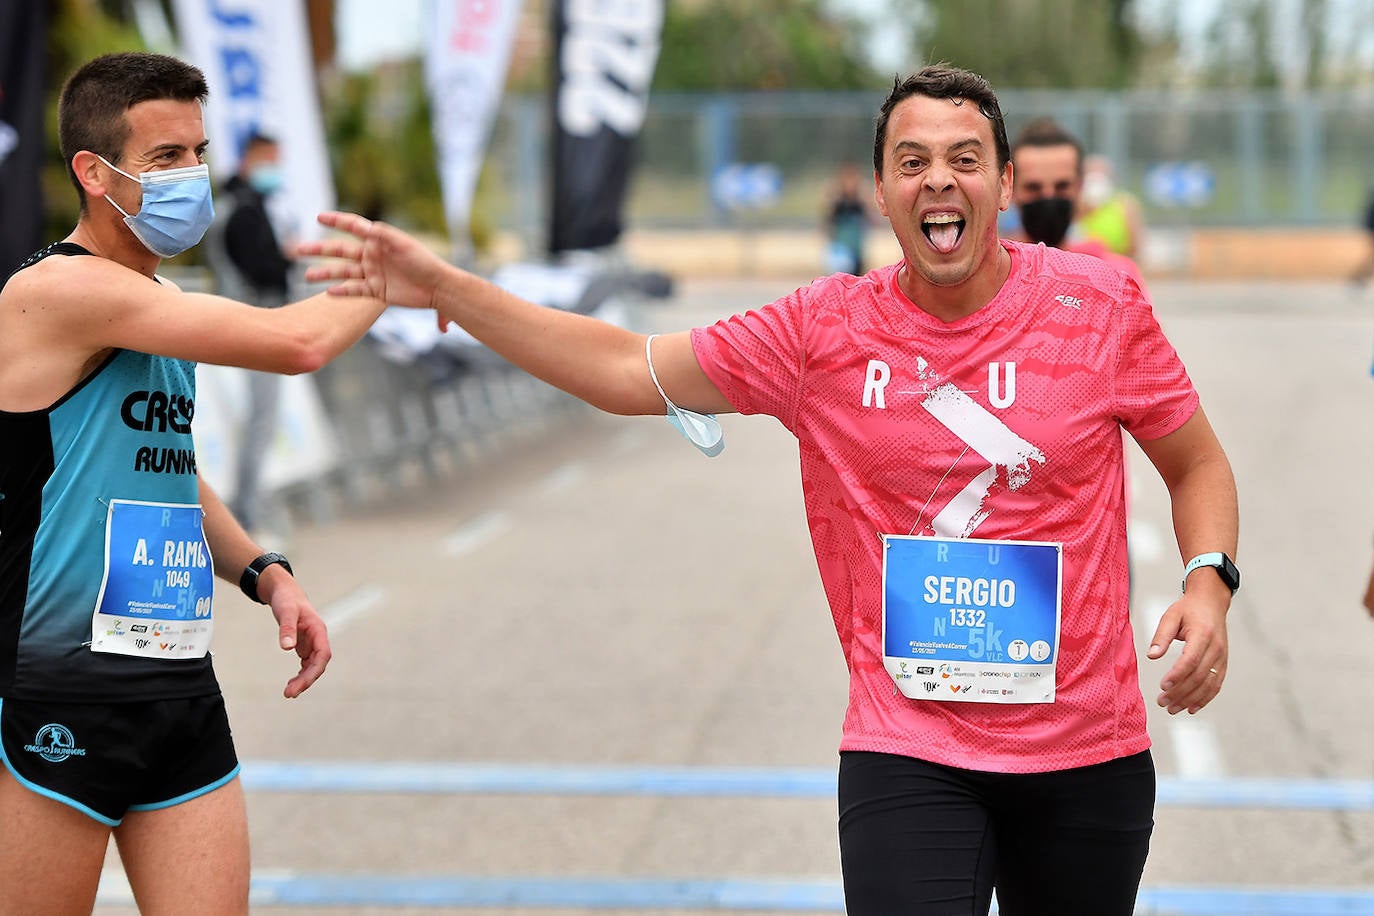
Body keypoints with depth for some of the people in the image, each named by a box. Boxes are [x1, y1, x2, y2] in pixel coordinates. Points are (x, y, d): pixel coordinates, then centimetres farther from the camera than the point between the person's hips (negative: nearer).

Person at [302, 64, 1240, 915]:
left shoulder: (1099, 302, -3)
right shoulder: (824, 330, -2)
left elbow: (1198, 462, 9)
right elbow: (627, 370, 3)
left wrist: (1209, 584, -10)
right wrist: (442, 285, -1)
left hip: (1088, 756, 1)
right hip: (906, 751, -1)